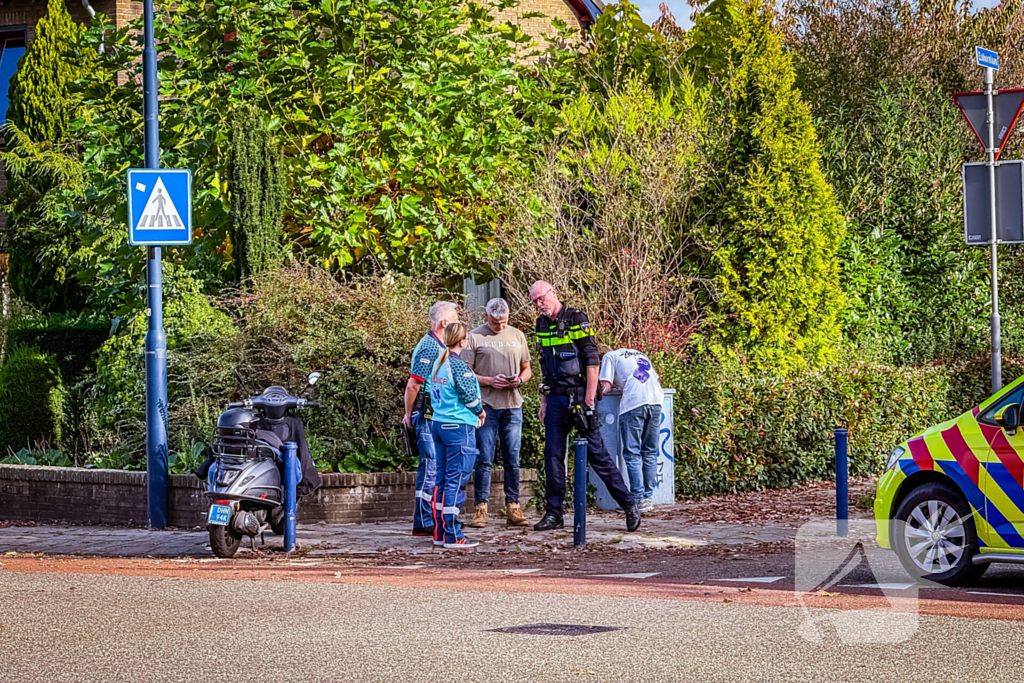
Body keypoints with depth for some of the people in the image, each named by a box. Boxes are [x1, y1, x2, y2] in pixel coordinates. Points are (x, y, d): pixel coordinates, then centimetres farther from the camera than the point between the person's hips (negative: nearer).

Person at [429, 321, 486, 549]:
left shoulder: (438, 364, 10)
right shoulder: (459, 366, -15)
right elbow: (469, 397, -15)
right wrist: (480, 411, 6)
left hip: (438, 424, 8)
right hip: (459, 427, -8)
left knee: (443, 479, 12)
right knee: (456, 481, -5)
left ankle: (440, 532, 15)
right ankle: (452, 536, -5)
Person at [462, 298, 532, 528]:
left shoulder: (517, 336, 13)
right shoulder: (474, 337, 2)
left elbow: (526, 369, 18)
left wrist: (519, 379, -5)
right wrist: (490, 381, -15)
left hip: (513, 405, 3)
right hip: (486, 404, -3)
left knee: (512, 459, 5)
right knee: (483, 459, -4)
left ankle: (513, 508, 8)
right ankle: (480, 508, -1)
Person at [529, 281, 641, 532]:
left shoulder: (576, 319, -8)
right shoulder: (542, 324, 13)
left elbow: (592, 360, -11)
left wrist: (589, 400, -15)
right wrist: (544, 402, 14)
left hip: (578, 396, -6)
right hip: (555, 398, 6)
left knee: (596, 453, -5)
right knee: (553, 455, 2)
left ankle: (630, 505, 3)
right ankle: (553, 514, 8)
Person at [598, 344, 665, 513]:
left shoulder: (609, 357, 14)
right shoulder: (638, 354, 32)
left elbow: (605, 386, 4)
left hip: (633, 403, -6)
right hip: (656, 400, 6)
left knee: (632, 453, -2)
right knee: (650, 452, 13)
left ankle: (639, 499, -8)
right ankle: (649, 497, 12)